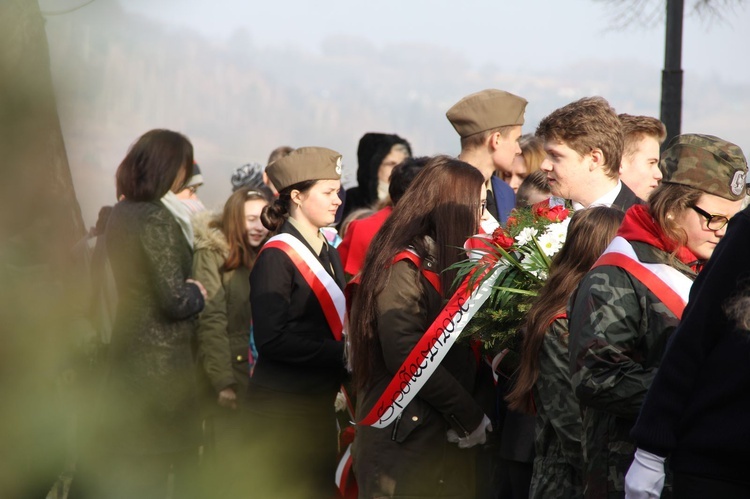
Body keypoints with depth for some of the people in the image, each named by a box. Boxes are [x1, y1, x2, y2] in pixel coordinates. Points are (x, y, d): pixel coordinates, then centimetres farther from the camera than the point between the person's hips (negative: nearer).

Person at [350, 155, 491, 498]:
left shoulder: (441, 261, 14)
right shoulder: (403, 268, -14)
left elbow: (455, 349, 12)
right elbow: (406, 356, -23)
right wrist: (470, 417, -18)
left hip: (443, 436, 8)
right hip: (406, 442, -8)